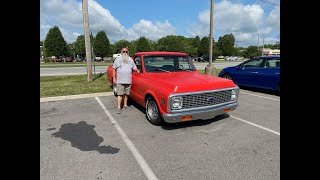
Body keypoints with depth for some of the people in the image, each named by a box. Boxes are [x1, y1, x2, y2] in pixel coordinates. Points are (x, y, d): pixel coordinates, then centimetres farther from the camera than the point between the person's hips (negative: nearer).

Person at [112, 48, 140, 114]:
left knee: (126, 94, 10)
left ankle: (125, 105, 23)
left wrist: (138, 71, -7)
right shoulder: (117, 59, 6)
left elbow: (134, 67, 14)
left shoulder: (130, 59, 12)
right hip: (120, 81, -2)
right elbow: (114, 69, 7)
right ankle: (119, 107, 1)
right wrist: (114, 78, 1)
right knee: (120, 94, -4)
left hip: (128, 80, 3)